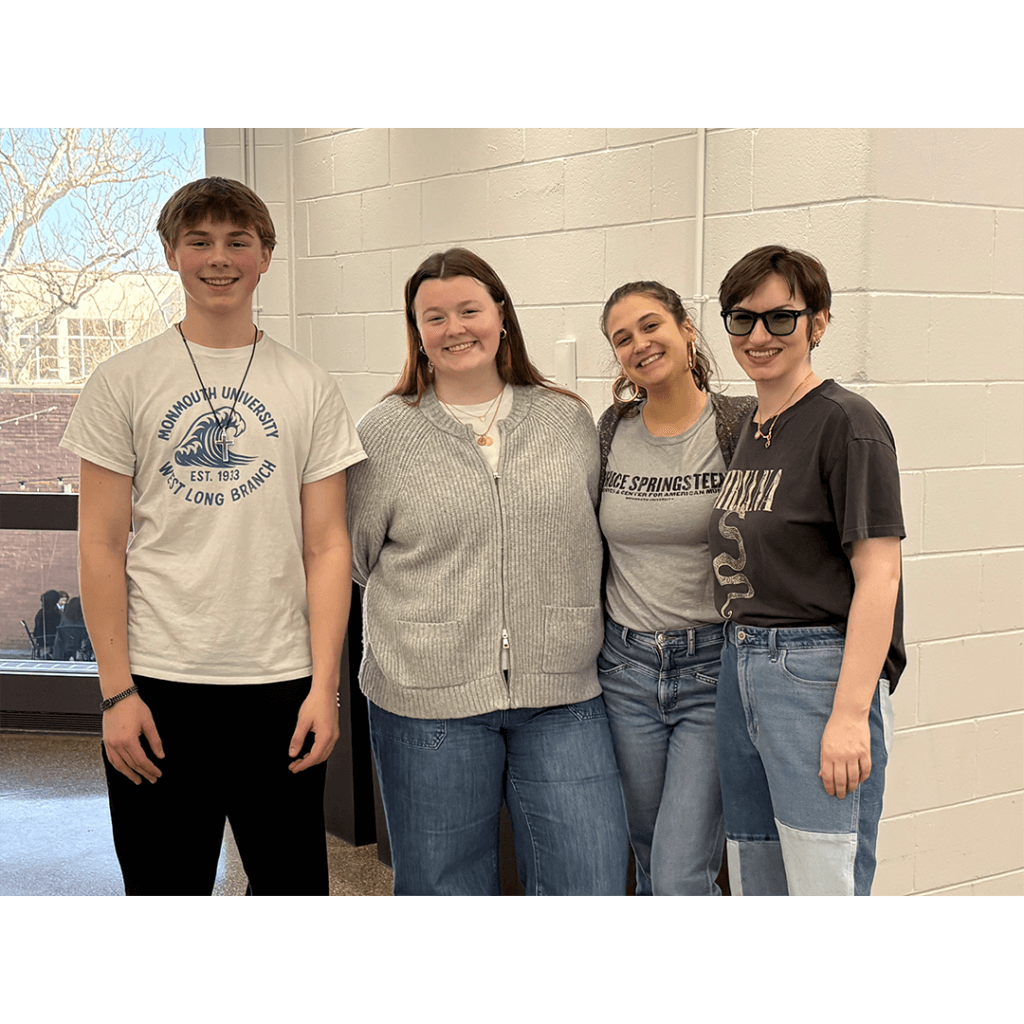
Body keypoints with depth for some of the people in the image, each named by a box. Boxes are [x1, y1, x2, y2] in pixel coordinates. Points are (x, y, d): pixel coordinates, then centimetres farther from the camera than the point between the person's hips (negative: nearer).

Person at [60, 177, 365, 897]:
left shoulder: (310, 389, 5)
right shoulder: (122, 383, 2)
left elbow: (327, 546, 3)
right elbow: (101, 544, 0)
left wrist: (324, 687, -4)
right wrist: (117, 691, -6)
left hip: (282, 684, 1)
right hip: (157, 683, -1)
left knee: (294, 879, 9)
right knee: (164, 882, 9)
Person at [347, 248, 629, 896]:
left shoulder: (570, 422, 8)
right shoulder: (383, 434, 1)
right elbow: (353, 559, 7)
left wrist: (574, 631, 9)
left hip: (561, 698, 2)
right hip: (428, 699, -1)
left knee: (591, 883, 1)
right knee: (445, 887, 10)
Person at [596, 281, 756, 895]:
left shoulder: (741, 424, -7)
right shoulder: (612, 430, 5)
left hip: (715, 666, -4)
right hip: (626, 668, 4)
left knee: (681, 879, -9)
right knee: (650, 867, 15)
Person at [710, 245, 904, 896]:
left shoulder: (846, 422, -9)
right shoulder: (750, 428, 15)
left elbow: (878, 576, -15)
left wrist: (850, 714, -21)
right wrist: (742, 656, 11)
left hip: (819, 671, -8)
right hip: (740, 665, 8)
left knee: (822, 880, -4)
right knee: (752, 878, 14)